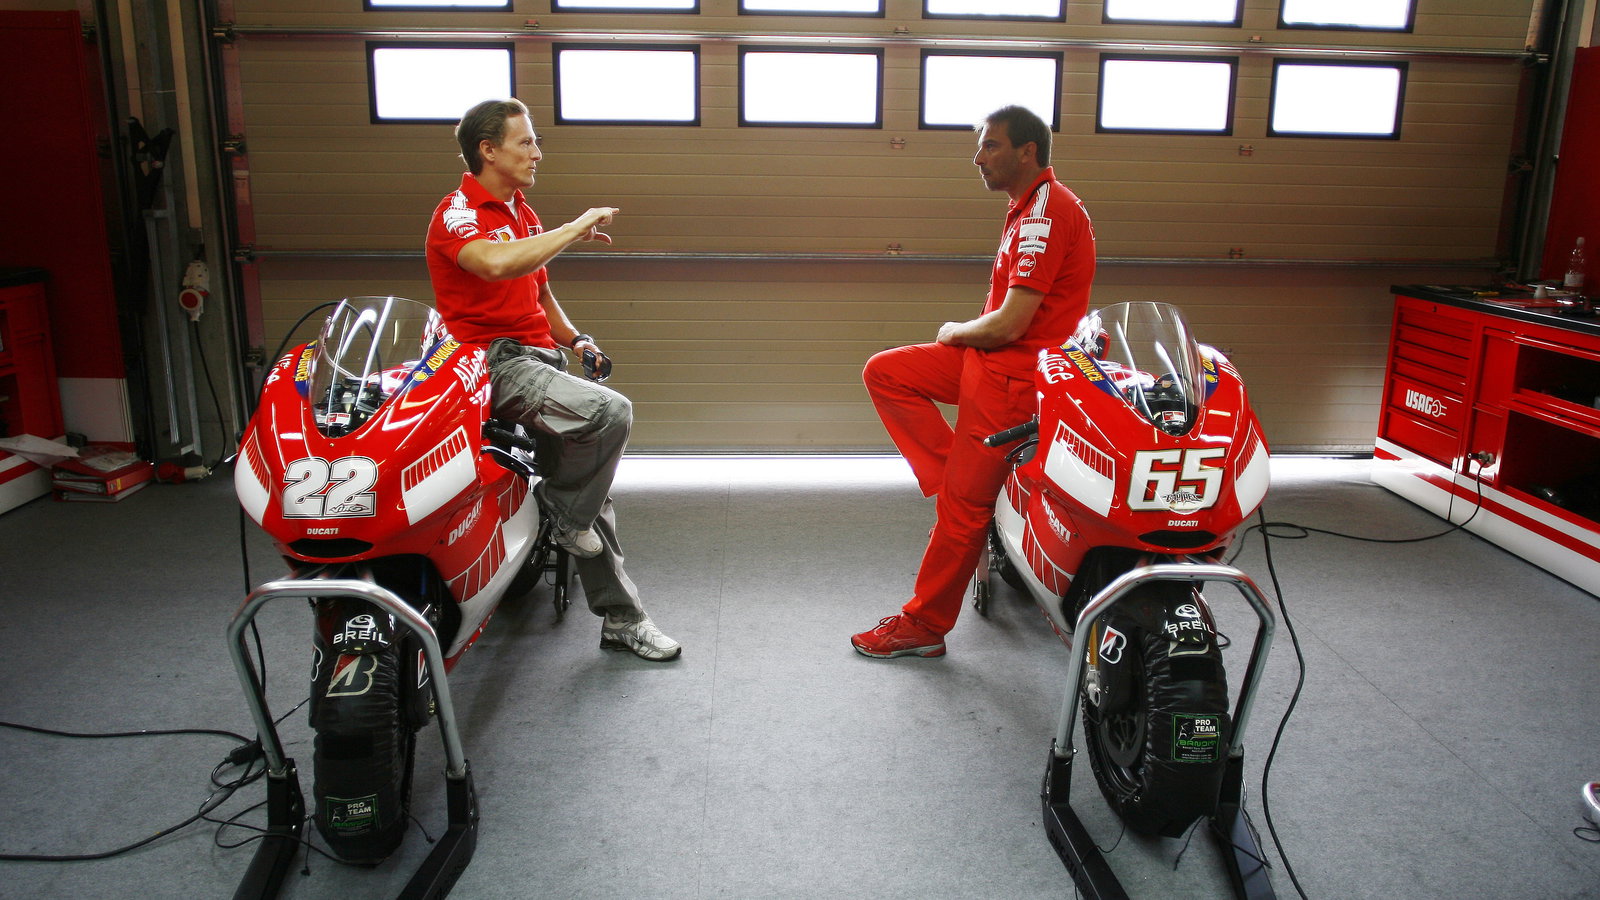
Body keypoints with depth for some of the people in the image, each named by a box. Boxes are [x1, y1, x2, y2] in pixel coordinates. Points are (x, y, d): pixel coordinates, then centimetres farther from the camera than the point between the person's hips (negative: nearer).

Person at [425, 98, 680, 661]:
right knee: (610, 413, -30)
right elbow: (496, 263, -32)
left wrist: (574, 338, 12)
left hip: (538, 358, 9)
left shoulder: (523, 214, 21)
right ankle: (560, 511, -4)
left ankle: (621, 618, 10)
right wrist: (574, 230, -21)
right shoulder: (457, 213, -8)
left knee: (591, 486, 2)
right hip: (493, 360, -8)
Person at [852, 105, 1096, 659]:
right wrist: (965, 333, 2)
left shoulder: (1046, 211, -19)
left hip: (1015, 374, -10)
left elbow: (1008, 324, -23)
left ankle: (924, 625, 10)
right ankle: (962, 479, 3)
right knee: (884, 373, 4)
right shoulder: (1028, 207, 15)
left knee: (962, 509, -3)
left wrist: (955, 332, -5)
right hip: (989, 358, 10)